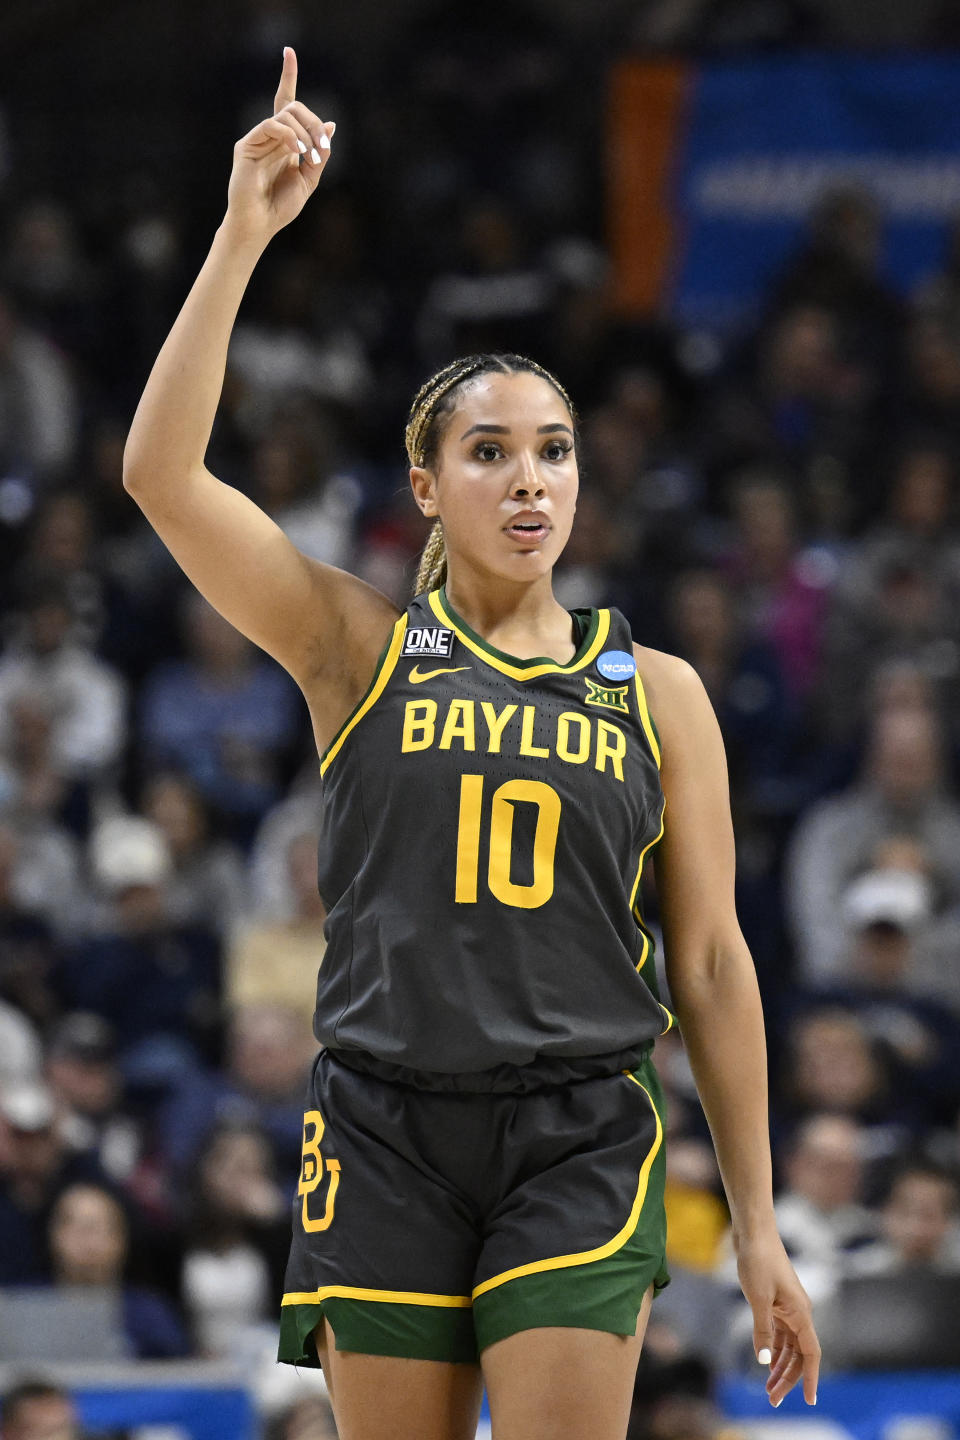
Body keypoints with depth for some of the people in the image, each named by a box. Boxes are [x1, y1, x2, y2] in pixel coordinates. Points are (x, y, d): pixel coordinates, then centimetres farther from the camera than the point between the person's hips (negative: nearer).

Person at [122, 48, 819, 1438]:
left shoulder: (657, 692, 8)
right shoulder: (359, 649, 5)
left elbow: (712, 962, 9)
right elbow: (161, 474, -7)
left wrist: (759, 1228, 7)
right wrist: (244, 235, -12)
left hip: (581, 1142, 0)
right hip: (386, 1135, 0)